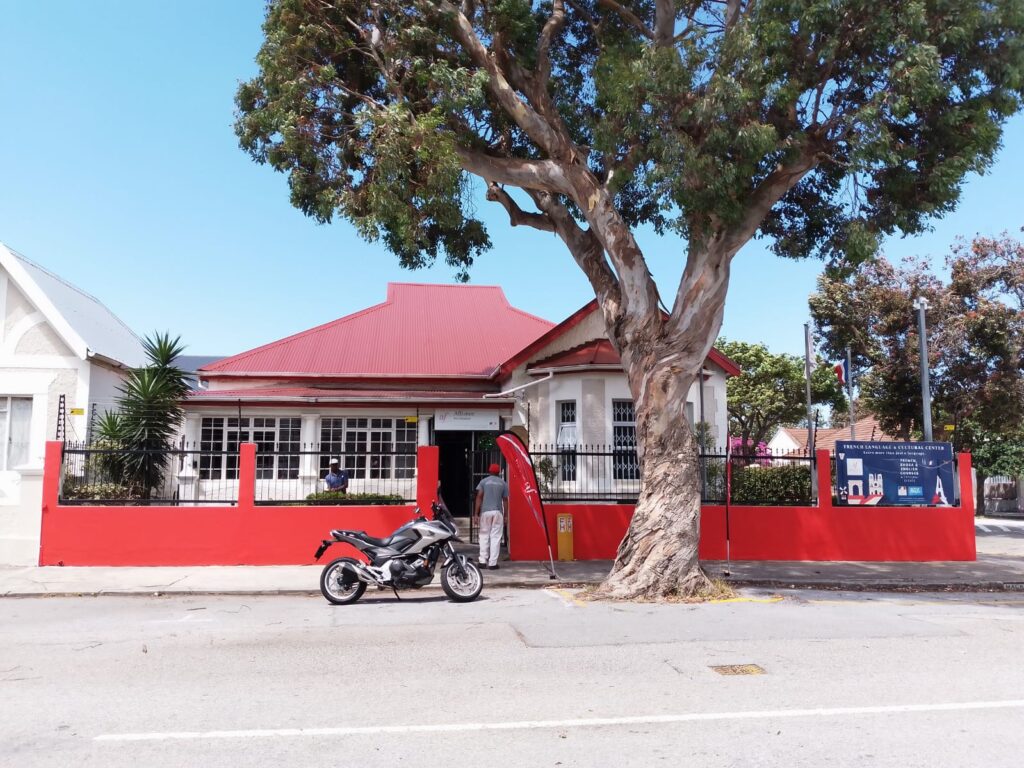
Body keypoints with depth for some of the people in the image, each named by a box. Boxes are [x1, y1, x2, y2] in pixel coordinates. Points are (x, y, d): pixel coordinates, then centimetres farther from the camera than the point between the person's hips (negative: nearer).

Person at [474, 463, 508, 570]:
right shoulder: (502, 483, 7)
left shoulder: (484, 481, 4)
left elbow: (479, 497, -4)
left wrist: (476, 514, -3)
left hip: (485, 511, 0)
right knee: (495, 537, 2)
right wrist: (505, 516, 11)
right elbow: (505, 500, 5)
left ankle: (483, 561, 5)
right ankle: (492, 563, 0)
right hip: (498, 512, 0)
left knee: (484, 536, 9)